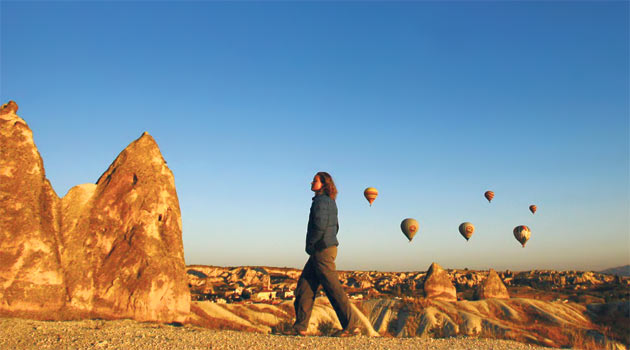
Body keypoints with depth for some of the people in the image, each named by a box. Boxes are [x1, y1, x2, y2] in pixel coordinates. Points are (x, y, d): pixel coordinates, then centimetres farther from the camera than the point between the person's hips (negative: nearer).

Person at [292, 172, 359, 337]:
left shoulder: (321, 200, -13)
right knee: (304, 285, 10)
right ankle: (300, 326, 12)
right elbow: (335, 227, 23)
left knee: (333, 289, -4)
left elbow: (319, 225, -24)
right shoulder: (330, 202, 17)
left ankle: (351, 325, 2)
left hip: (322, 250, -10)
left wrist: (310, 245, -12)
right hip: (328, 248, 10)